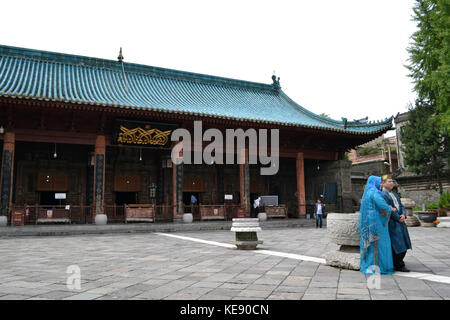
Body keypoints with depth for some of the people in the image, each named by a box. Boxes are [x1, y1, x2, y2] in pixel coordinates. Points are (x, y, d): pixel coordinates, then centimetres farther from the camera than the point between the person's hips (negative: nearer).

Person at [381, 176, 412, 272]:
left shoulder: (393, 193, 18)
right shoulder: (383, 194, -11)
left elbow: (401, 205, 13)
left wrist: (403, 215, -5)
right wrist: (398, 218, -11)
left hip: (399, 220, 9)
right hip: (392, 222, -9)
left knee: (403, 244, 11)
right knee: (397, 243, -6)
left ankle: (397, 263, 24)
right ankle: (399, 265, 6)